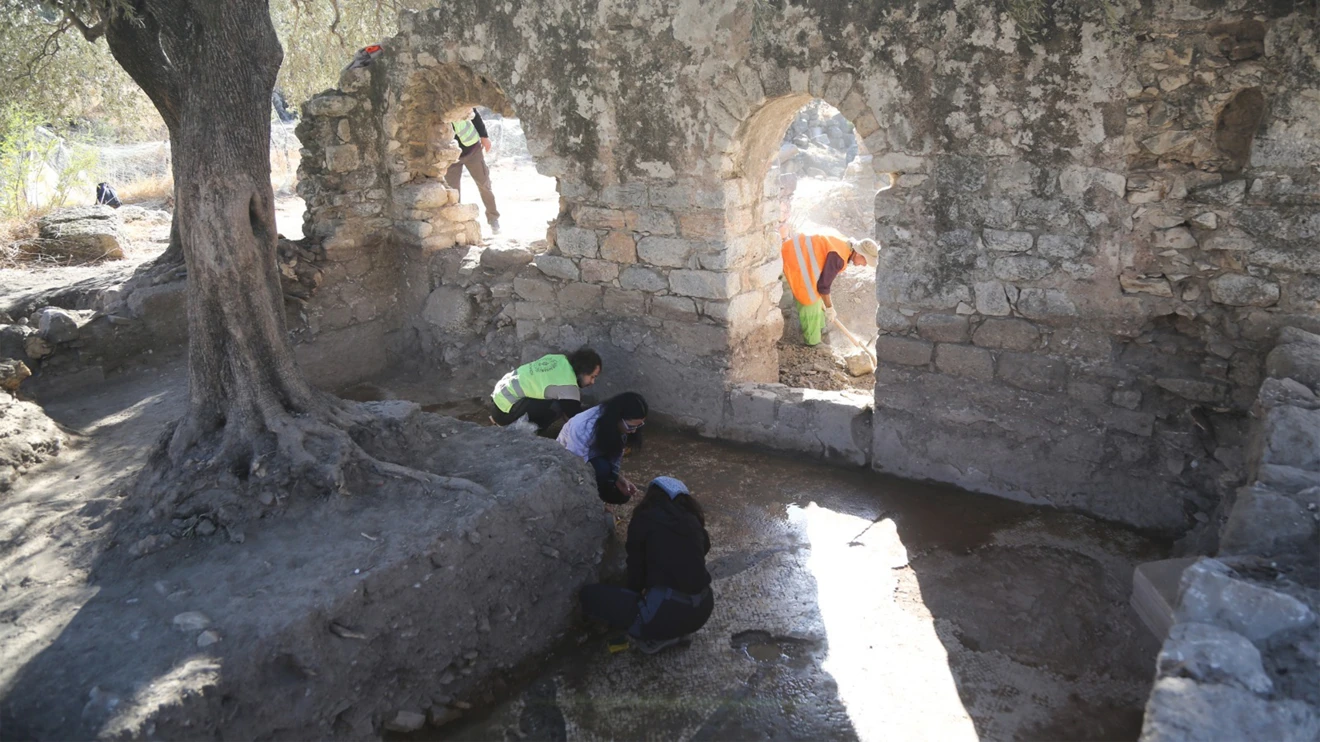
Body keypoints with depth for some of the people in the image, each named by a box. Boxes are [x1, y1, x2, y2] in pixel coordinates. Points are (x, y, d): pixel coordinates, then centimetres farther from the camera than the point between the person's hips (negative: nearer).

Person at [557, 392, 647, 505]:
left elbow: (616, 453, -7)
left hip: (595, 457, 7)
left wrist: (618, 478, -21)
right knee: (602, 468, -35)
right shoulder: (584, 427, -41)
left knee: (621, 494, -3)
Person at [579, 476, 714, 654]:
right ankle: (673, 631, 17)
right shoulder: (693, 521, 14)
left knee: (589, 595, 7)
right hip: (703, 609, 6)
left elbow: (635, 568, 7)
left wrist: (637, 597, 28)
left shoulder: (644, 519, 1)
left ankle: (652, 637, 3)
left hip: (666, 612, -6)